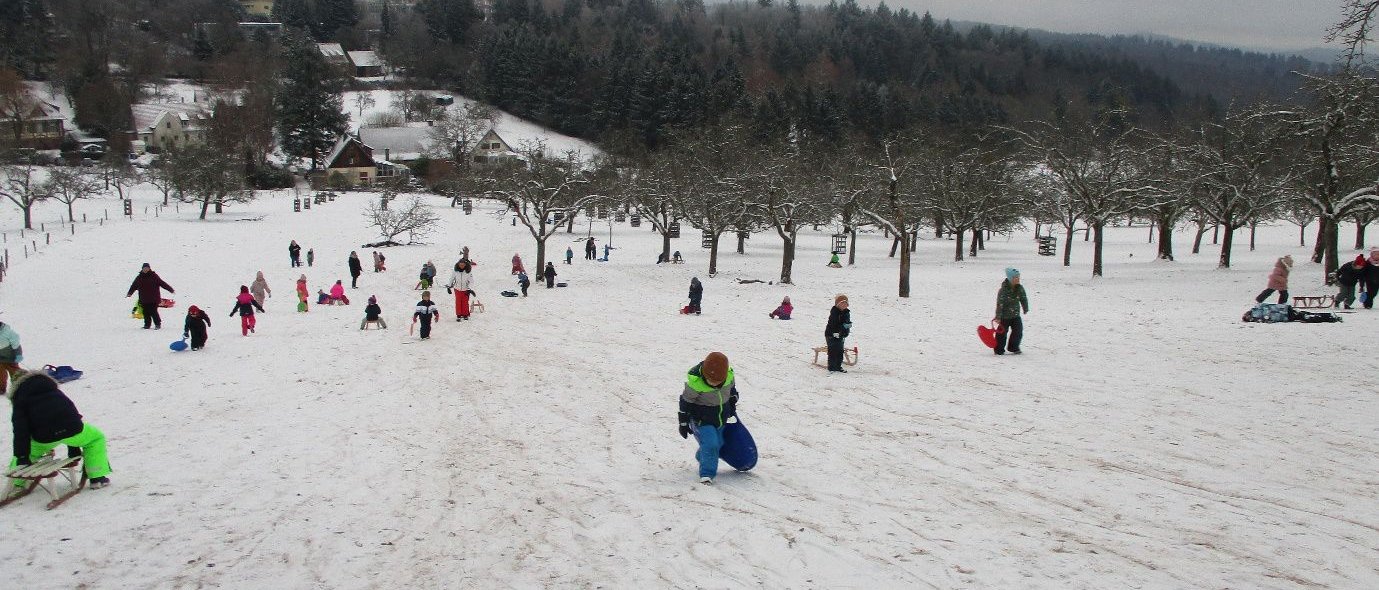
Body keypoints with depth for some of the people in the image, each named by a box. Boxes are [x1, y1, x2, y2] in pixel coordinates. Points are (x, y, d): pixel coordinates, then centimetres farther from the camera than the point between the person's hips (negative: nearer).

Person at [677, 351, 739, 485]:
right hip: (701, 418, -5)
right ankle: (706, 473, -3)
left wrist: (732, 406, 19)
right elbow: (686, 401, -17)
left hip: (721, 416, 5)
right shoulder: (695, 381, -30)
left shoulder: (729, 374, -17)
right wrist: (683, 423, -11)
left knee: (718, 443, 18)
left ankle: (702, 458, 46)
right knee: (710, 444, -18)